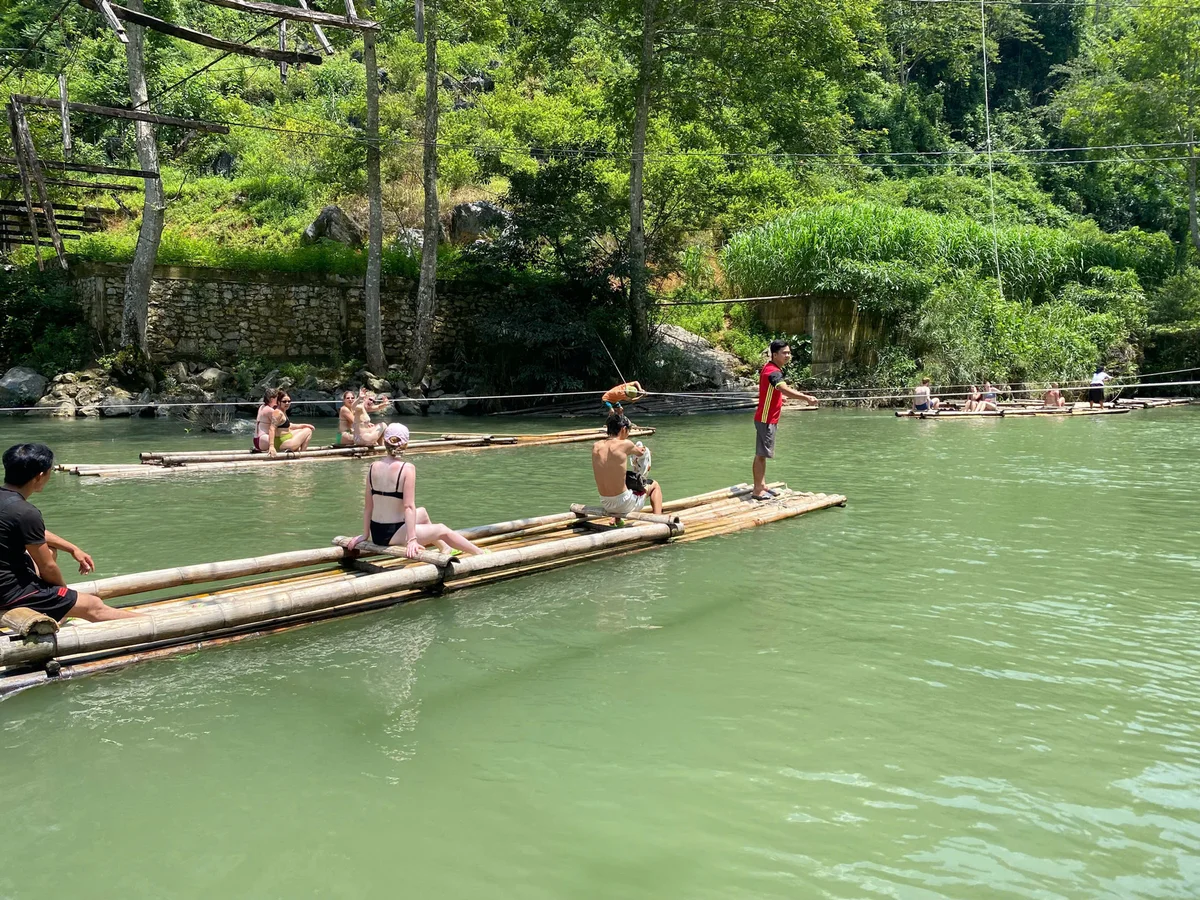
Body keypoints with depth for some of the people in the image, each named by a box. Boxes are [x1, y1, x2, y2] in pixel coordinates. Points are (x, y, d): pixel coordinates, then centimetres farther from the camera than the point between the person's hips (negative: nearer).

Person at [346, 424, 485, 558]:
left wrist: (365, 535, 13)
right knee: (442, 530, 13)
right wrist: (412, 540, -20)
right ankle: (481, 553, 26)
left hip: (376, 534, 7)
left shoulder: (373, 467, 1)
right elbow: (409, 506, -20)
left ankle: (445, 548, 46)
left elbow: (368, 505, 5)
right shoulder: (407, 468, -15)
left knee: (422, 513, 30)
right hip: (393, 535, -7)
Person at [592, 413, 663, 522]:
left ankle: (617, 520, 49)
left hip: (605, 505, 6)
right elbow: (640, 453, 4)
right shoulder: (625, 444, -16)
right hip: (624, 504, -6)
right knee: (655, 485, 22)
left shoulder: (596, 447, -2)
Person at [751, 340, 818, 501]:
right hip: (766, 419, -10)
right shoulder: (773, 372, -22)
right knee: (761, 454, -4)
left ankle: (762, 486, 23)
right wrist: (806, 397, -52)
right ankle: (757, 490, 1)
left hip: (768, 418, 10)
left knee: (761, 454, 15)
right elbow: (785, 390, -41)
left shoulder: (771, 368, 10)